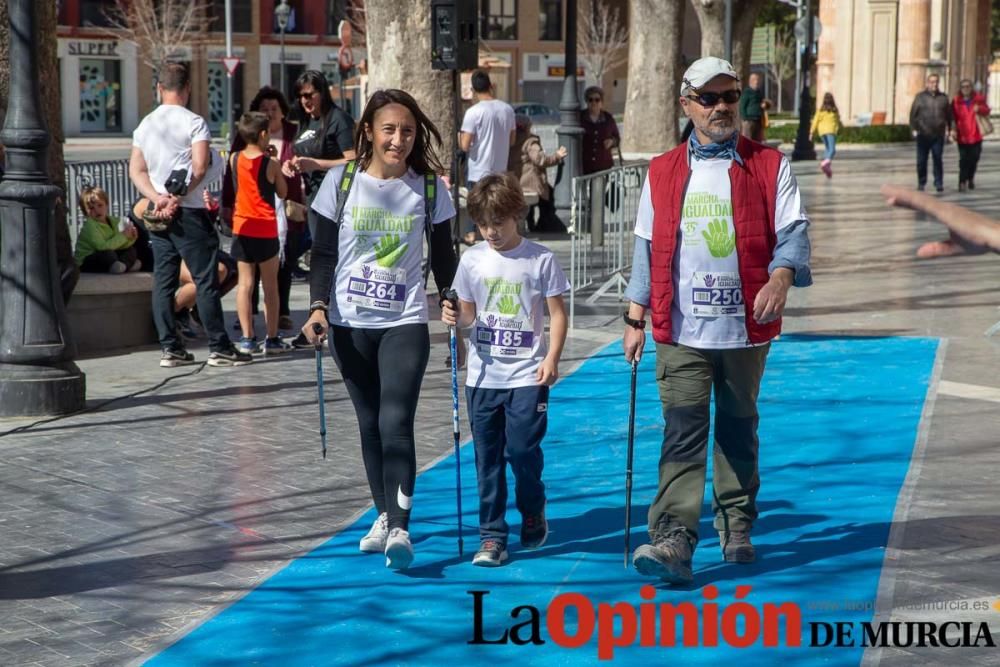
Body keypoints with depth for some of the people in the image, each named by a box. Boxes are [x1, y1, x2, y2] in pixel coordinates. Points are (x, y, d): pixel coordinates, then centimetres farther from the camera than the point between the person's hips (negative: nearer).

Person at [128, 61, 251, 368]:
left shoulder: (145, 125, 10)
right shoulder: (194, 122, -8)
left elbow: (136, 170, 6)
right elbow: (200, 167, -17)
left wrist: (158, 198, -5)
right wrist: (177, 198, -10)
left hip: (158, 213, 6)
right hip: (189, 213, -6)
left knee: (163, 282, 7)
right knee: (205, 281, -2)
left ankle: (170, 348, 7)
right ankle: (219, 348, -1)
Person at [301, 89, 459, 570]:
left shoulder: (428, 187, 0)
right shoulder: (341, 182, -1)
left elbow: (443, 256, 6)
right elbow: (323, 253, 2)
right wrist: (319, 306, -11)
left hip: (404, 323, -2)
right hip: (350, 323, 2)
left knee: (395, 423, -14)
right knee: (369, 424, 11)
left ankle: (399, 529, -16)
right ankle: (383, 515, 25)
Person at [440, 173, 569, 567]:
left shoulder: (540, 259, -4)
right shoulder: (472, 260, 5)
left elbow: (557, 313, 0)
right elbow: (469, 313, 12)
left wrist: (552, 358, -9)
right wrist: (455, 316, -11)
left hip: (527, 375, -3)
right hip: (483, 375, 3)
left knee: (522, 450, -6)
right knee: (488, 456, 4)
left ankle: (533, 515, 22)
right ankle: (492, 536, 11)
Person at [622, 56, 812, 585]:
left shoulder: (769, 166, 5)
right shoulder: (662, 173, 10)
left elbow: (792, 232, -3)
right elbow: (647, 248, 12)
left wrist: (780, 278, -24)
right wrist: (636, 319, 8)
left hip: (746, 326, 0)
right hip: (681, 330, 0)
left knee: (738, 430, 13)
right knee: (683, 432, -10)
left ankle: (736, 527, 29)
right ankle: (672, 541, -17)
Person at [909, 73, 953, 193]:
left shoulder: (943, 97, 9)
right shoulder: (920, 97, 3)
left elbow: (948, 114, 15)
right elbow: (913, 113, 2)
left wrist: (948, 129, 9)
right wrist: (914, 129, -5)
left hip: (938, 135, 1)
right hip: (923, 135, -1)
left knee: (938, 160, -1)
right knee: (921, 161, 4)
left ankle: (939, 183, 4)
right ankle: (921, 183, 14)